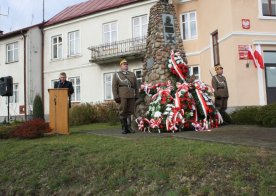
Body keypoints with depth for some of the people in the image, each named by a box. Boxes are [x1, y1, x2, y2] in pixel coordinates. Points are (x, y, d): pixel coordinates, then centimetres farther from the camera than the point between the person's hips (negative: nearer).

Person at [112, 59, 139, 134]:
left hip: (131, 96, 3)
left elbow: (136, 86, 18)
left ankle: (129, 127, 8)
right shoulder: (116, 75, 12)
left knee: (130, 112, 1)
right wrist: (116, 97, -8)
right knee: (122, 112, -1)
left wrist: (136, 96, 9)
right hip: (122, 96, -2)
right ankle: (124, 128, 6)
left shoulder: (132, 74, 20)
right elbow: (114, 87, 2)